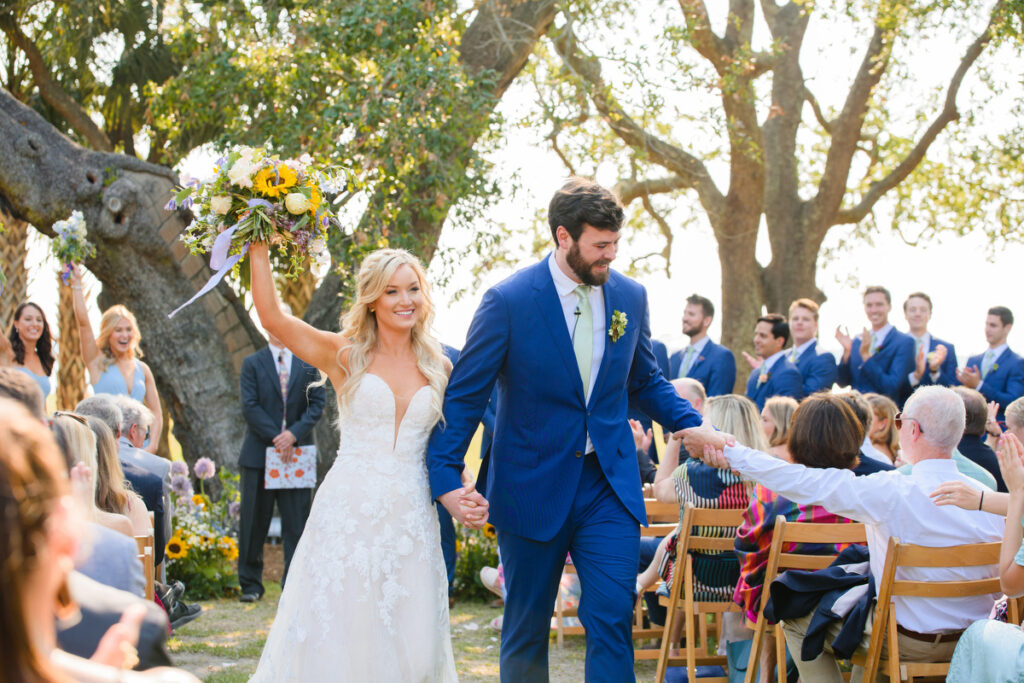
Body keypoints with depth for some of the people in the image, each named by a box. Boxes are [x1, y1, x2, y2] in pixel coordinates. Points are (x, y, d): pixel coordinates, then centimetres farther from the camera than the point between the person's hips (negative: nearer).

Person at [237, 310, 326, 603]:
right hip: (260, 452, -1)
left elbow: (317, 403, 3)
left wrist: (294, 433, -12)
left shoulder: (308, 364, 10)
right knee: (253, 521, 3)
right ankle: (251, 583, 12)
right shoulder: (252, 364, 5)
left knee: (297, 521, 0)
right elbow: (250, 406, -3)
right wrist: (276, 436, -13)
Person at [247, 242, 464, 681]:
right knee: (335, 641, -1)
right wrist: (259, 247, -8)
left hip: (411, 521, 2)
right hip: (348, 513, -2)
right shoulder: (346, 356, 1)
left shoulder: (439, 368, 10)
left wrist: (463, 494, -4)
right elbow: (271, 316, -8)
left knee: (408, 647, 3)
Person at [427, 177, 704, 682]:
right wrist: (445, 478, -18)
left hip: (608, 487, 3)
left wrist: (695, 427, 0)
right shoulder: (508, 301, -11)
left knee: (613, 620, -7)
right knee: (526, 630, 10)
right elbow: (463, 396, -8)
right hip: (533, 487, -2)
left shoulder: (630, 296, 3)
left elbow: (646, 382, 16)